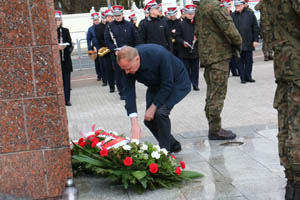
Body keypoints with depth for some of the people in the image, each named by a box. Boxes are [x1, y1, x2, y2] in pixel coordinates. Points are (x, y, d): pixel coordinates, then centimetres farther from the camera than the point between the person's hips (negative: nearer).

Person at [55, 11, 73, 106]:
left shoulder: (65, 31, 8)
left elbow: (70, 44, 8)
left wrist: (64, 46, -12)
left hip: (65, 59, 2)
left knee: (66, 80, 3)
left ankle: (67, 100, 10)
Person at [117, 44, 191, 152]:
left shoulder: (159, 54, -38)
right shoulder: (128, 63, -22)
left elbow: (168, 84, -29)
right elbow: (129, 92, -22)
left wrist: (153, 107, -25)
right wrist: (134, 123, -30)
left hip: (177, 82, -6)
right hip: (156, 86, 6)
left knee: (161, 112, -25)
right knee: (149, 120, 0)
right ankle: (173, 145, 21)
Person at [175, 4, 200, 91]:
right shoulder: (181, 24, 1)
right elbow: (177, 36, 0)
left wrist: (197, 37, -9)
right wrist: (183, 42, -15)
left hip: (195, 50, 1)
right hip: (184, 51, -1)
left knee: (195, 69, 7)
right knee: (185, 69, 4)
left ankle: (195, 84, 15)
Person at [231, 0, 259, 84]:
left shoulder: (250, 14, 3)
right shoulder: (232, 16, 4)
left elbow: (255, 28, 4)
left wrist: (255, 40, -2)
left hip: (248, 42, 0)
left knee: (249, 61, 7)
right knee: (240, 61, 3)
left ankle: (248, 76, 17)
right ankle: (242, 77, 11)